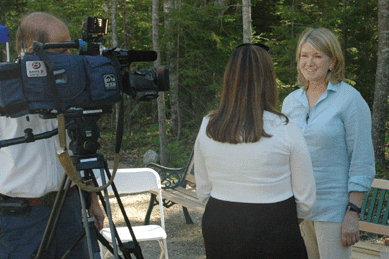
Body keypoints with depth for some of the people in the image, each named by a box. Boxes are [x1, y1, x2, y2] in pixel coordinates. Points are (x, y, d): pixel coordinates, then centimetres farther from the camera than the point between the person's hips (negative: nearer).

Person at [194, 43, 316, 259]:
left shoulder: (207, 128, -2)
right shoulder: (285, 130, -12)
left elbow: (203, 192, 7)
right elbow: (305, 200, -5)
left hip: (219, 233, 4)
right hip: (273, 239, -4)